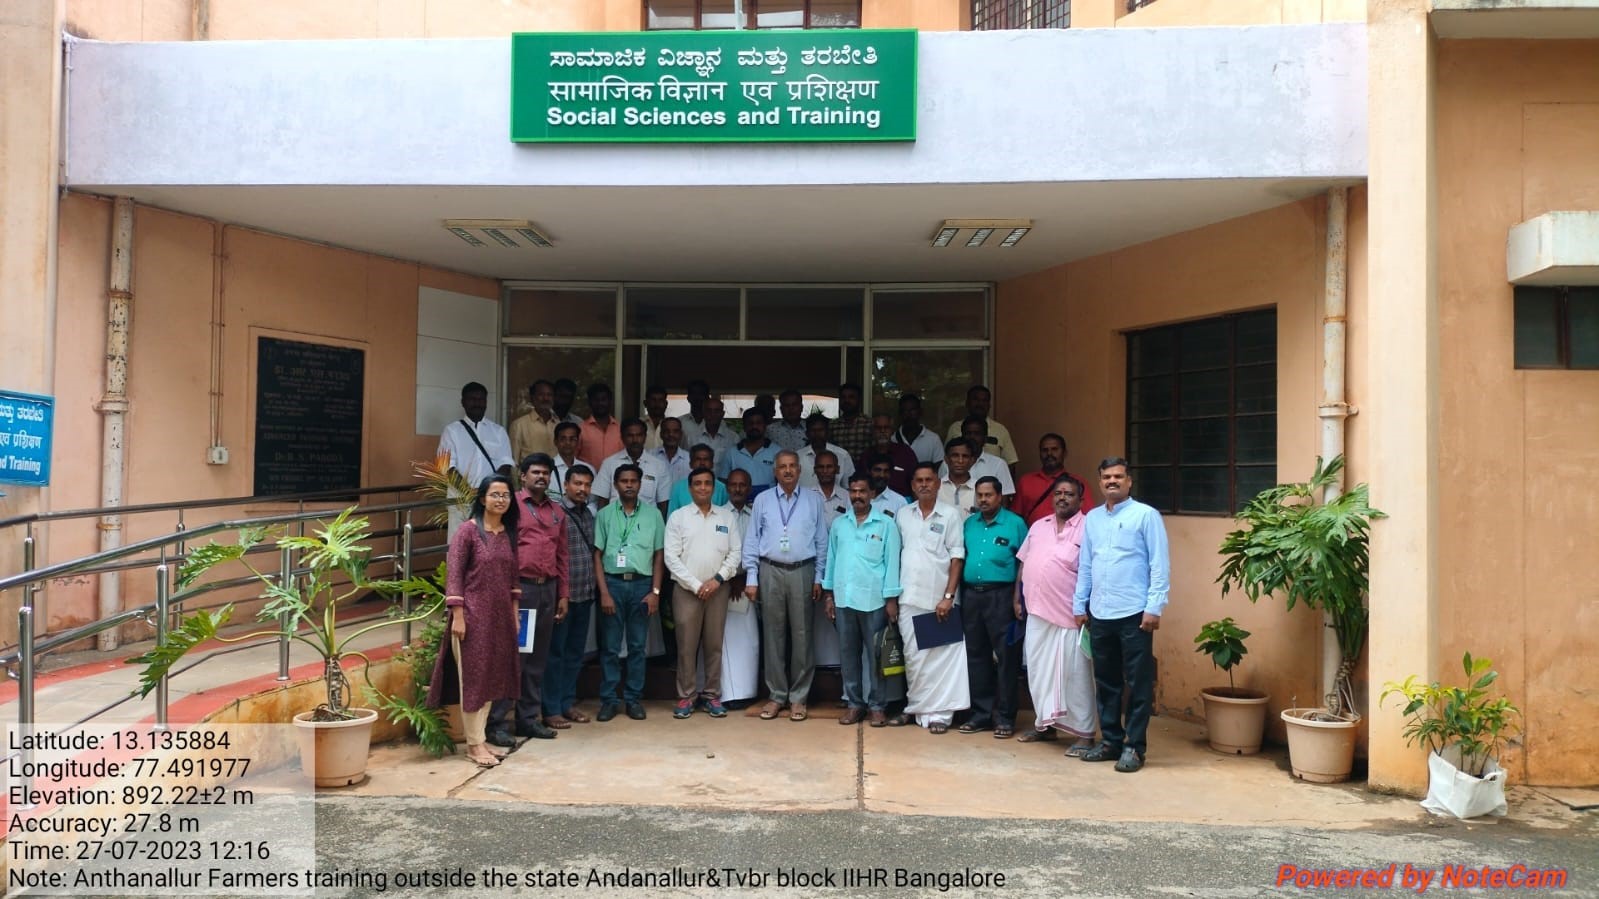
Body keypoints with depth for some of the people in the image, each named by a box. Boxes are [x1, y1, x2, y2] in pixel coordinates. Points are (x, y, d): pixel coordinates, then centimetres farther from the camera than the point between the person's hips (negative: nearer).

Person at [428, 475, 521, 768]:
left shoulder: (509, 533, 9)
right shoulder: (468, 530, -9)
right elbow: (453, 574, -11)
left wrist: (514, 614, 13)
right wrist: (457, 615, -15)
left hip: (500, 616, 6)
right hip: (473, 614, -6)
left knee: (492, 677, 11)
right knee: (472, 678, 1)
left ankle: (480, 738, 23)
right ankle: (474, 744, 10)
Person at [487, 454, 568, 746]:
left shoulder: (557, 512, 17)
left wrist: (563, 594, 14)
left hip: (548, 589, 6)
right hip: (519, 588, -6)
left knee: (538, 657, 11)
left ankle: (529, 718, 19)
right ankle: (496, 722, 1)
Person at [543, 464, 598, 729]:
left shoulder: (588, 514, 12)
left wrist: (595, 587, 11)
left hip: (585, 595, 7)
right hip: (562, 594, -7)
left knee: (575, 652, 13)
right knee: (556, 653, 1)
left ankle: (568, 702, 23)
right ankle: (551, 709, 8)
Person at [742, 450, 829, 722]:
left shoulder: (813, 499, 5)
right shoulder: (762, 500, 6)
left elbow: (822, 541, 6)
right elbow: (752, 541, 5)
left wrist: (819, 578, 2)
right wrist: (751, 579, 0)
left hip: (802, 572, 0)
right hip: (770, 572, 1)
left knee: (801, 635, 3)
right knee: (773, 634, 5)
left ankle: (799, 697, 12)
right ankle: (776, 695, 15)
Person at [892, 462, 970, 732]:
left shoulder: (950, 515, -1)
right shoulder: (902, 514, 8)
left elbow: (957, 558, -3)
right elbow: (894, 555, 9)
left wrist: (948, 596, -10)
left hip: (938, 598, -3)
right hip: (909, 598, 3)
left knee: (940, 657, 0)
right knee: (913, 657, 8)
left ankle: (939, 713, 6)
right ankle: (915, 707, 19)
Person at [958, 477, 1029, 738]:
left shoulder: (1015, 523, -2)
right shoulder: (969, 524, 12)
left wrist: (1019, 599, -9)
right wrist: (957, 593, 6)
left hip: (1000, 595, -5)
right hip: (970, 594, 5)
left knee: (1005, 657, -1)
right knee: (976, 655, 10)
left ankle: (1005, 717, 7)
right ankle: (981, 712, 20)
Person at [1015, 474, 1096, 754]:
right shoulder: (1038, 527, 13)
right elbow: (1023, 564, 18)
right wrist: (1017, 598, 13)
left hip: (1070, 616, -6)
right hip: (1036, 612, 6)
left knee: (1075, 675, -1)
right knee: (1039, 671, 14)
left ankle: (1084, 733, 7)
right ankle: (1044, 724, 28)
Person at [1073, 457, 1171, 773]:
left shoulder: (1146, 515, -4)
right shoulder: (1092, 519, 12)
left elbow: (1160, 565, -7)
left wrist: (1154, 607, -12)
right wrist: (1079, 605, 13)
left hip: (1134, 614, -5)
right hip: (1099, 614, 5)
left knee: (1138, 684, 2)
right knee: (1106, 682, 13)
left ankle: (1134, 746, 11)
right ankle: (1110, 740, 24)